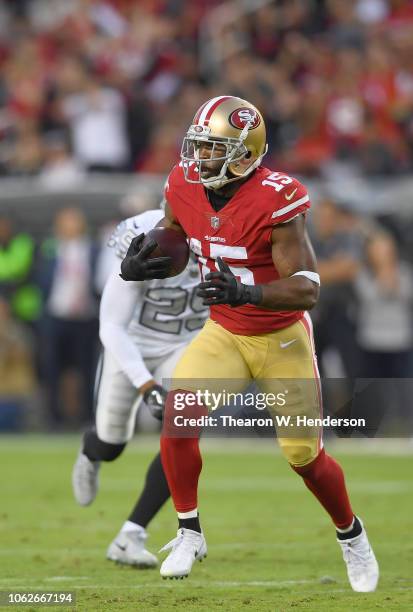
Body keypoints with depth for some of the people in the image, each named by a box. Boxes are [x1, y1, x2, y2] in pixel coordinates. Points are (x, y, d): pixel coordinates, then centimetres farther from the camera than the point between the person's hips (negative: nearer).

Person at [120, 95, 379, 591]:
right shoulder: (184, 188, -9)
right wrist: (139, 265, -11)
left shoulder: (274, 201, -27)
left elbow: (307, 289, -28)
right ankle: (189, 534, 0)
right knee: (177, 417, -18)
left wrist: (245, 293, -44)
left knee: (304, 454, 2)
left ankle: (351, 536, 31)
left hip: (283, 339, -4)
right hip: (223, 335, 4)